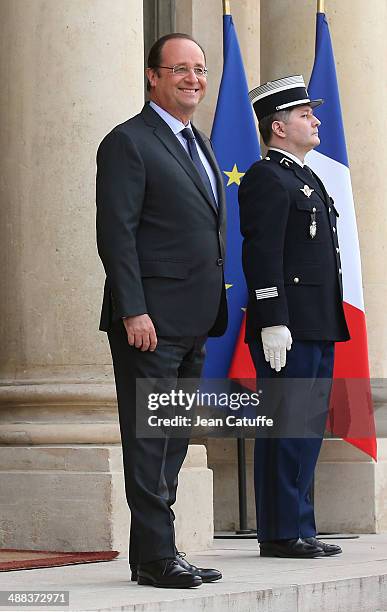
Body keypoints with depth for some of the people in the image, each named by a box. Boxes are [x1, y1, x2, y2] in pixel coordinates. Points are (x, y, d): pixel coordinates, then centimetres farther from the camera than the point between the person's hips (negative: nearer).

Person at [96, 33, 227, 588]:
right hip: (151, 321, -9)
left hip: (194, 322, 9)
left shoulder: (199, 143, 20)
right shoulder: (128, 142, -7)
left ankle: (154, 553, 15)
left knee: (174, 441, 10)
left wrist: (212, 309, 17)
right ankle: (155, 557, -4)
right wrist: (133, 311, -20)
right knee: (149, 439, -6)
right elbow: (116, 233, -14)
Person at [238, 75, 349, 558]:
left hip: (318, 328, 10)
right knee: (286, 428, -7)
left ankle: (298, 529, 17)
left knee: (308, 428, 12)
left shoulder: (306, 179, 21)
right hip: (288, 329, -10)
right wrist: (273, 323, -23)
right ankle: (282, 533, -3)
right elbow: (261, 255, -17)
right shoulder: (266, 179, -9)